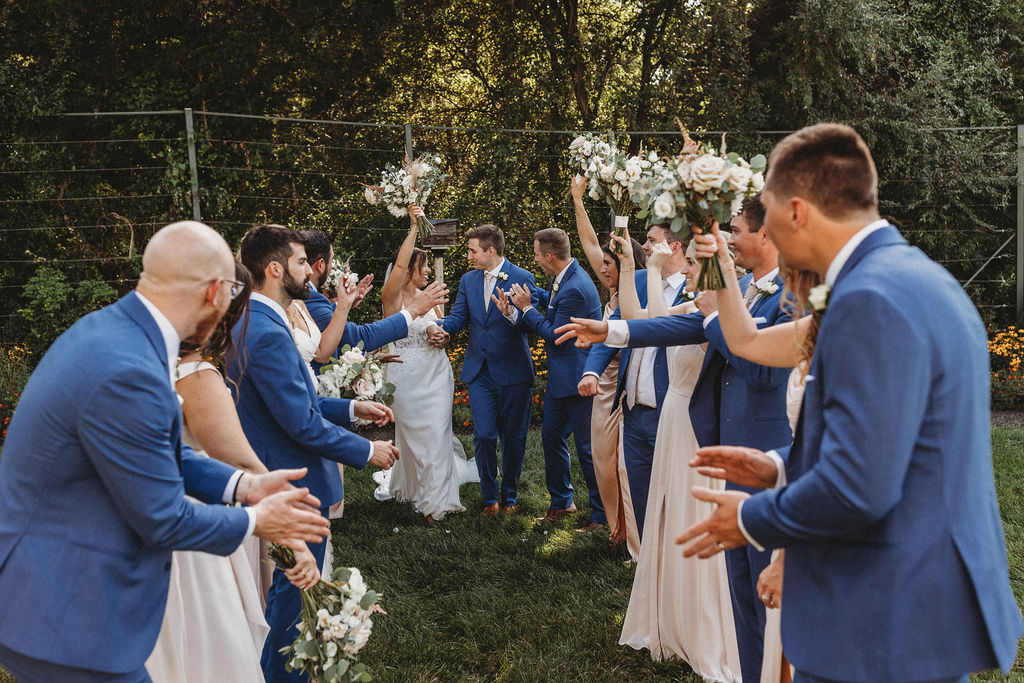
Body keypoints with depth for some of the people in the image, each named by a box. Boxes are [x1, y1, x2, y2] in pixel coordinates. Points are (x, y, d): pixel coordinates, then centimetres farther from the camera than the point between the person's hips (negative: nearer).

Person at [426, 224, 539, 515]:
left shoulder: (522, 278, -6)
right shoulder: (468, 280, 9)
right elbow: (458, 316, 5)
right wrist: (437, 327, -16)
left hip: (512, 371, -3)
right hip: (480, 371, 3)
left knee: (513, 437, 8)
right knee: (484, 436, -1)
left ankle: (509, 495, 26)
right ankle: (490, 497, 15)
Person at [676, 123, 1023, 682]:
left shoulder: (871, 301, -22)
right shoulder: (916, 277, 10)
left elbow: (857, 490, -26)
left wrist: (751, 520, -9)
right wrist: (782, 465, 15)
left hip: (887, 628, -9)